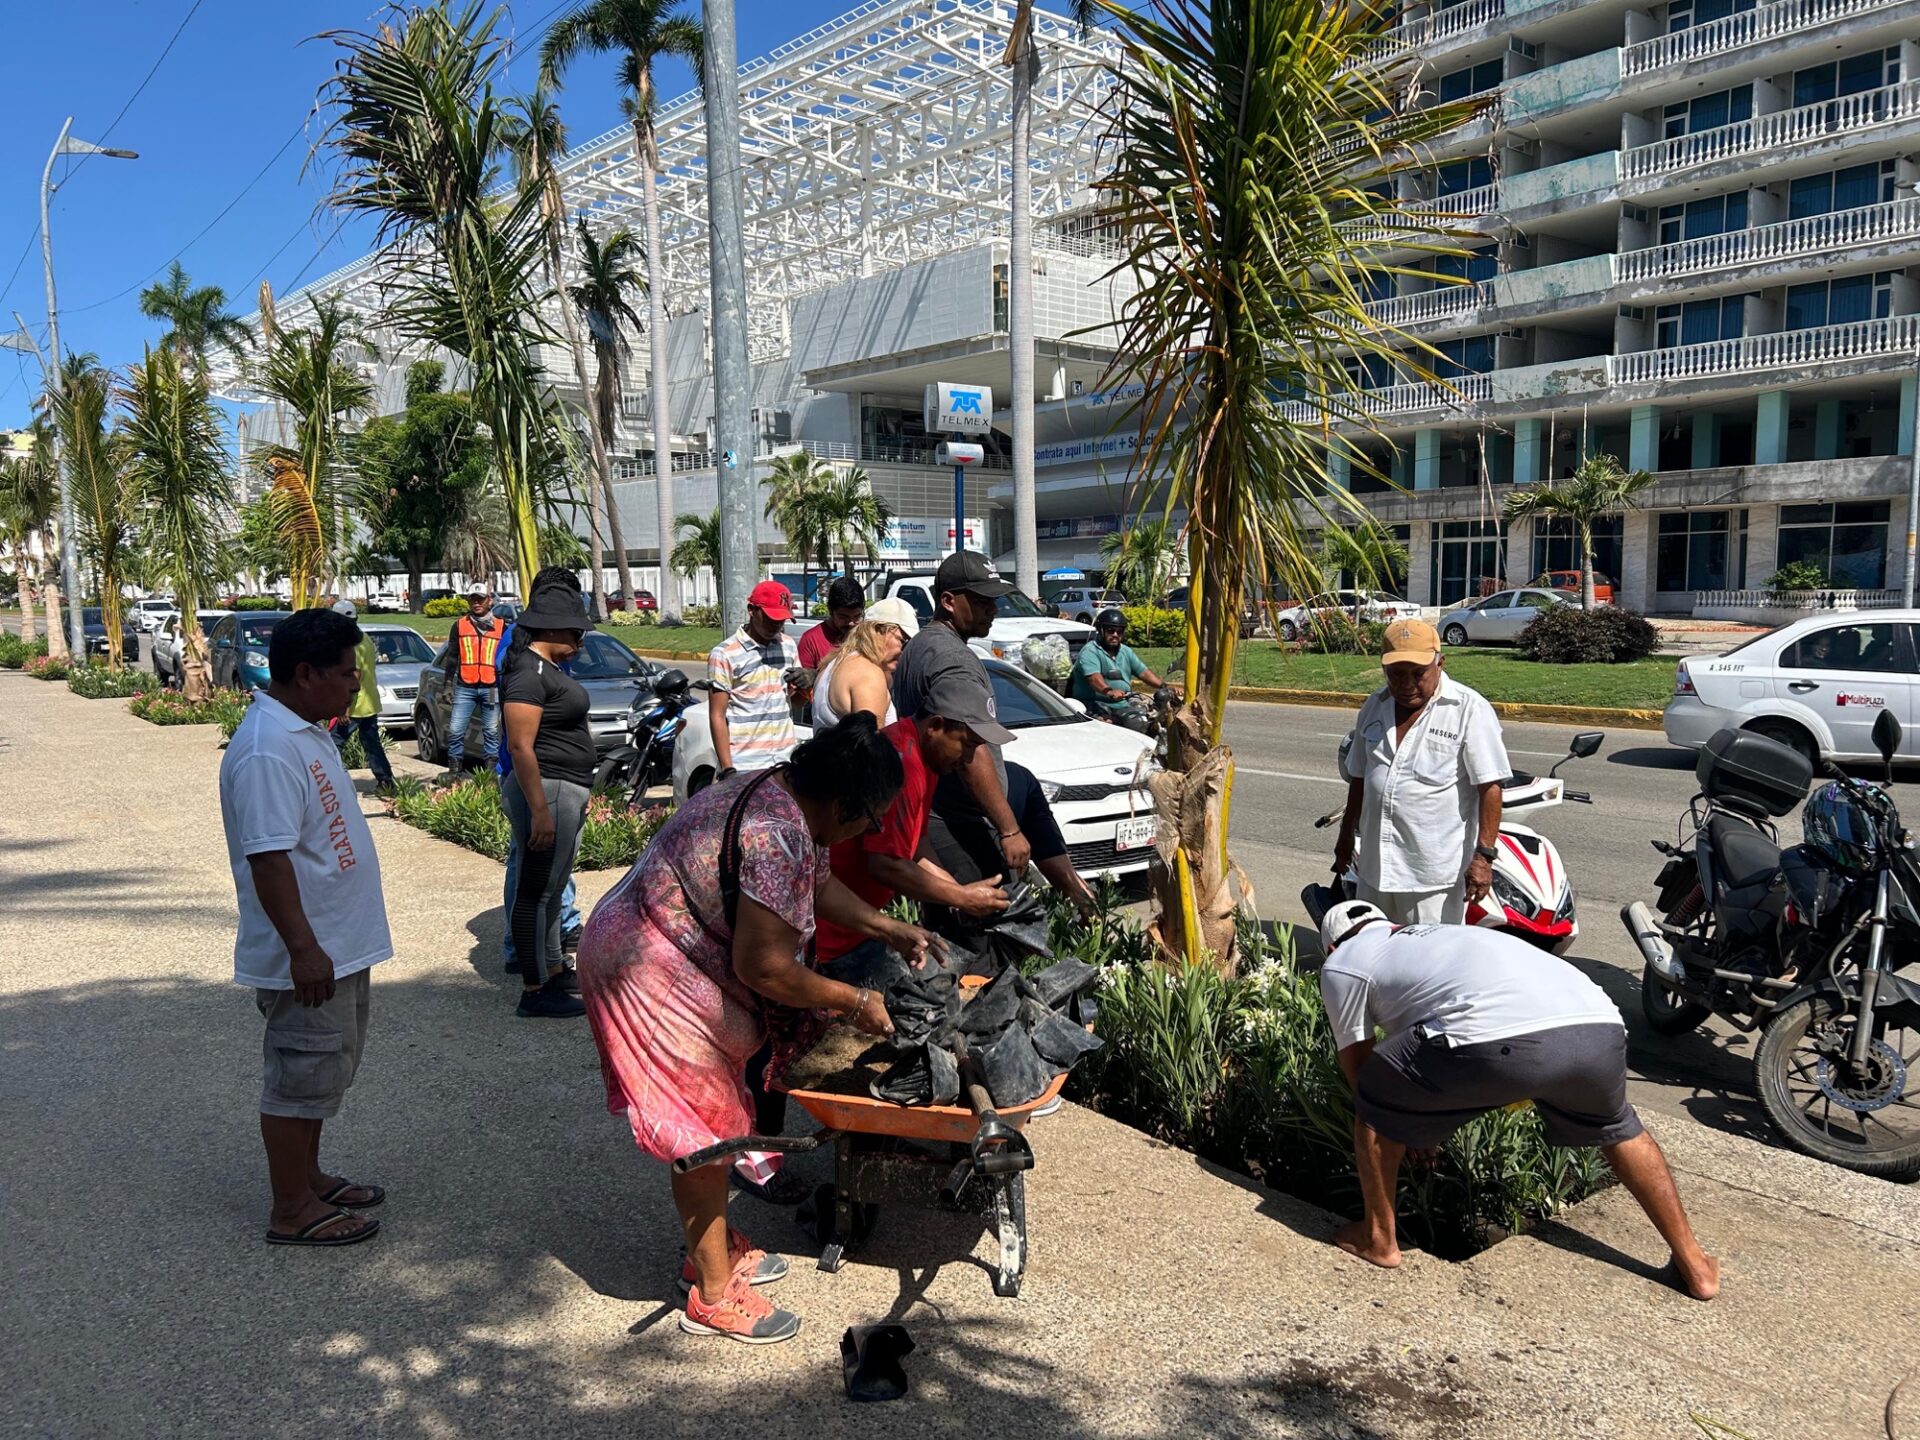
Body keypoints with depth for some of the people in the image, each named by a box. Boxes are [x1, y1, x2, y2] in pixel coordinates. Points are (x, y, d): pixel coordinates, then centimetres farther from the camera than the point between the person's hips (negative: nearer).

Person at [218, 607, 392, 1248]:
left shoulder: (307, 731, 9)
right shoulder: (267, 751, -24)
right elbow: (267, 857, -28)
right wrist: (303, 948, -29)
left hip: (339, 943, 10)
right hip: (309, 954, -10)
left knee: (326, 1069, 21)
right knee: (301, 1076, 3)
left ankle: (309, 1176, 37)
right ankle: (292, 1211, 17)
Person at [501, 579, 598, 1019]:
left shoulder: (547, 668, 14)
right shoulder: (530, 673, -17)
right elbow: (520, 745, -23)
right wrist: (540, 810, -26)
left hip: (567, 793, 11)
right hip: (547, 791, -11)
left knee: (551, 888, 19)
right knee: (537, 892, -3)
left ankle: (555, 971, 32)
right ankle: (534, 992, 4)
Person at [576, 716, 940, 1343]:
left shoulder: (776, 794, 2)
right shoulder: (778, 837, -30)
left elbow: (818, 884, 20)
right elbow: (765, 967, -27)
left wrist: (891, 931, 14)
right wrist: (855, 1003, -15)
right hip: (654, 979, -10)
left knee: (714, 1110, 20)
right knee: (705, 1128, 0)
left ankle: (715, 1248, 37)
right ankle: (715, 1297, 15)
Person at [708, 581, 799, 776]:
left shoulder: (788, 645, 12)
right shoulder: (724, 654, -5)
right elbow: (717, 716, -6)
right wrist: (727, 769, -13)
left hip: (785, 760, 5)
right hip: (743, 765, -5)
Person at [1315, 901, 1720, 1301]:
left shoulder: (1342, 964, 21)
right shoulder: (1442, 934, 41)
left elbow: (1359, 1068, 26)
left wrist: (1418, 1124, 44)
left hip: (1503, 1041, -7)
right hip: (1600, 1026, 7)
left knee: (1377, 1103, 19)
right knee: (1617, 1128, 39)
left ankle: (1379, 1238, 30)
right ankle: (1693, 1263, 44)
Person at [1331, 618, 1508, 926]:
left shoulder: (1470, 709, -9)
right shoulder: (1374, 706, 9)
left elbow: (1490, 787, -13)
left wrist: (1484, 854, -17)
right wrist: (1347, 835, 22)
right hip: (1375, 865, 6)